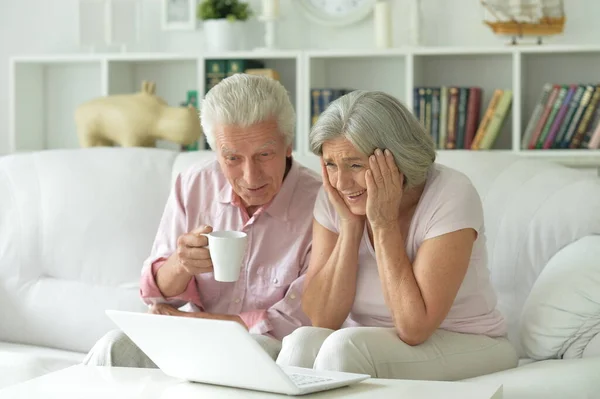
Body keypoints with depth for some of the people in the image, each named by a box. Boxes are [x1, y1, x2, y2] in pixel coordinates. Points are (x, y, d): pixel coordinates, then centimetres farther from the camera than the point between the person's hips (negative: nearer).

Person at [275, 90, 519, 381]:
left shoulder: (450, 196, -21)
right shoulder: (333, 196, -7)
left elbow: (414, 329, -26)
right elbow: (322, 320, -12)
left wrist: (384, 223, -25)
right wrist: (350, 224, -19)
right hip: (367, 344, 4)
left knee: (346, 348, -30)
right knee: (302, 342, -29)